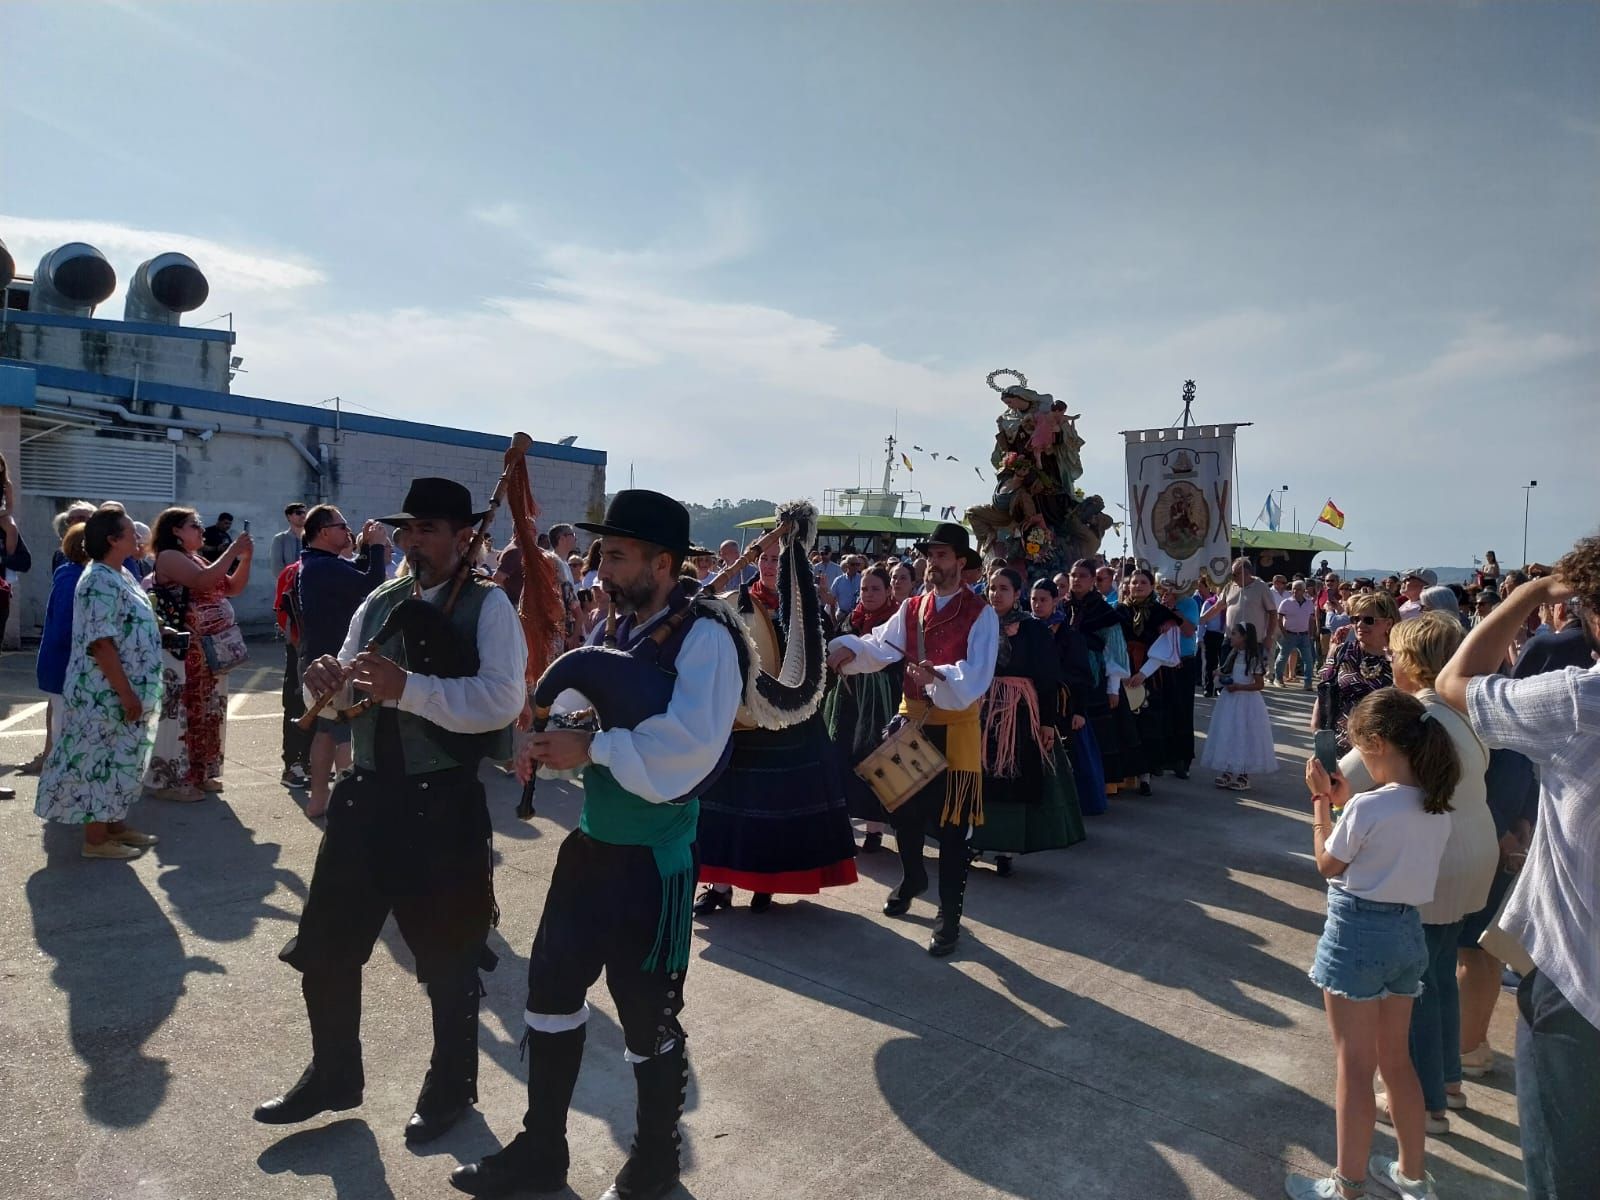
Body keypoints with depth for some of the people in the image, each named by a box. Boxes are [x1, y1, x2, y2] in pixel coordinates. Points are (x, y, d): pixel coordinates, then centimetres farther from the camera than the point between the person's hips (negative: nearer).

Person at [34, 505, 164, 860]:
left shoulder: (120, 576, 12)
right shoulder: (100, 582, -20)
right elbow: (101, 644, -24)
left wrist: (132, 693, 21)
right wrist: (127, 693, -23)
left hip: (119, 692, 10)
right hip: (106, 694, -10)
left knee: (118, 761, 16)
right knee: (101, 761, -2)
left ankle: (114, 823, 26)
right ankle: (96, 839, 6)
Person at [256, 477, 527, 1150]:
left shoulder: (488, 606, -10)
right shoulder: (379, 602, 9)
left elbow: (503, 700, -23)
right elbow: (350, 699, 12)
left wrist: (408, 688, -30)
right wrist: (329, 680, -11)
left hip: (443, 803, -6)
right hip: (366, 794, 6)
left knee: (447, 959, 12)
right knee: (325, 947, 16)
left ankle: (450, 1089, 36)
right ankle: (334, 1077, 41)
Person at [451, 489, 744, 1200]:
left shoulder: (704, 635, -18)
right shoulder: (619, 629, 6)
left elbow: (689, 744, -30)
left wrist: (590, 748, -24)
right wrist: (552, 743, -4)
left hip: (652, 861, -8)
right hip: (592, 844, 8)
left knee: (649, 1020, 10)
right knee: (551, 990, 18)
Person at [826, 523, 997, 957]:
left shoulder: (981, 615, -8)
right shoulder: (911, 608, 7)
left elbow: (977, 675, -20)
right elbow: (881, 646, -6)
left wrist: (938, 675, -39)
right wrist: (848, 648, -26)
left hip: (956, 728, -5)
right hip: (912, 720, 5)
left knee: (951, 824, 1)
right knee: (905, 811, 16)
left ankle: (950, 916, 16)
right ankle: (912, 878, 44)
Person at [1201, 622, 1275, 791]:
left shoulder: (1254, 659, -13)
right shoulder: (1233, 654, 8)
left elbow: (1260, 684, -14)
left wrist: (1239, 687, -21)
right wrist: (1221, 676, -1)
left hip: (1246, 702, -7)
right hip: (1229, 700, 7)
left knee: (1244, 737, 1)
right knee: (1227, 735, 9)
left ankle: (1244, 776, 11)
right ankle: (1228, 772, 19)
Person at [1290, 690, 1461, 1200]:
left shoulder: (1367, 807, -23)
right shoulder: (1438, 807, 0)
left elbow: (1328, 865, -7)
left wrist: (1321, 799, -1)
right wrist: (1346, 802, 9)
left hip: (1358, 932, -7)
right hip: (1408, 932, 8)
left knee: (1355, 1066, 5)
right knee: (1396, 1059, 22)